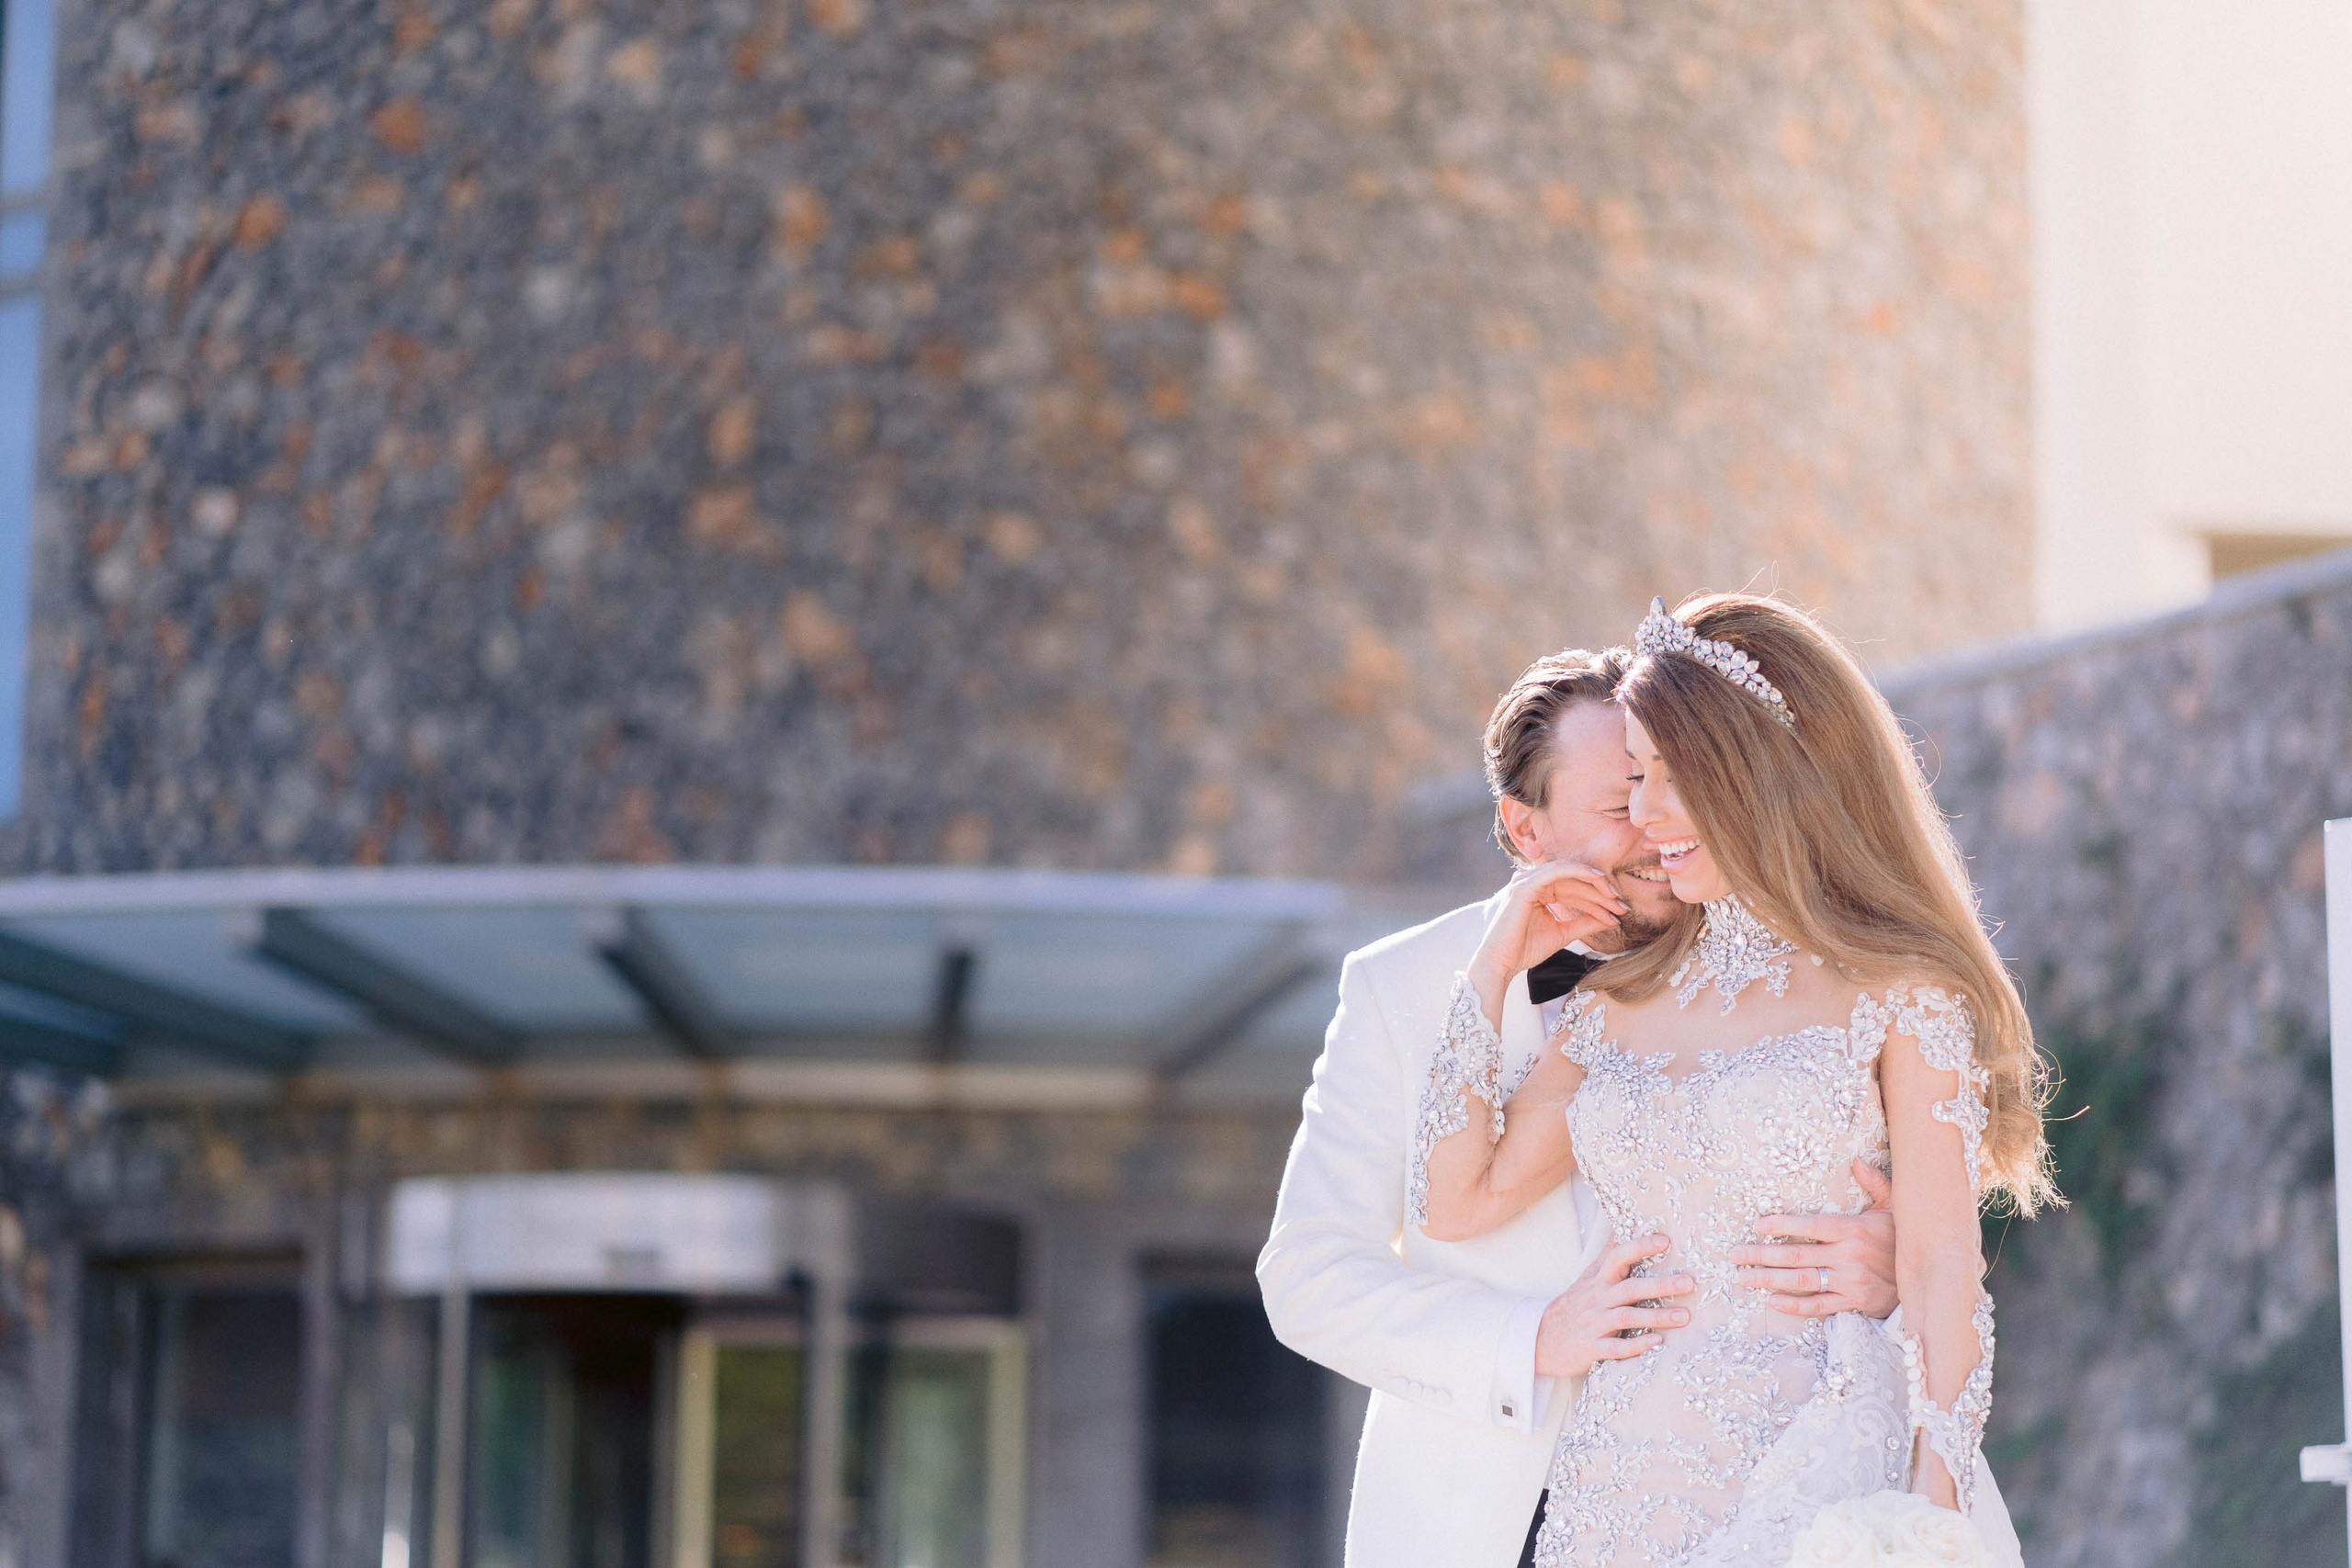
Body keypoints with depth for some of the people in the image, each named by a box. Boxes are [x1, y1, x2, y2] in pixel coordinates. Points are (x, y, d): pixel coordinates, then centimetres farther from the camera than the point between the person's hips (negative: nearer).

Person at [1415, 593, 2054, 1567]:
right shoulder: (1620, 1004, 13)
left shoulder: (1893, 990, -3)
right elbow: (1456, 1204, 9)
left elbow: (1940, 1271, -6)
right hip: (1627, 1481, 5)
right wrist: (1494, 964, 8)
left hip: (1817, 1486, -5)